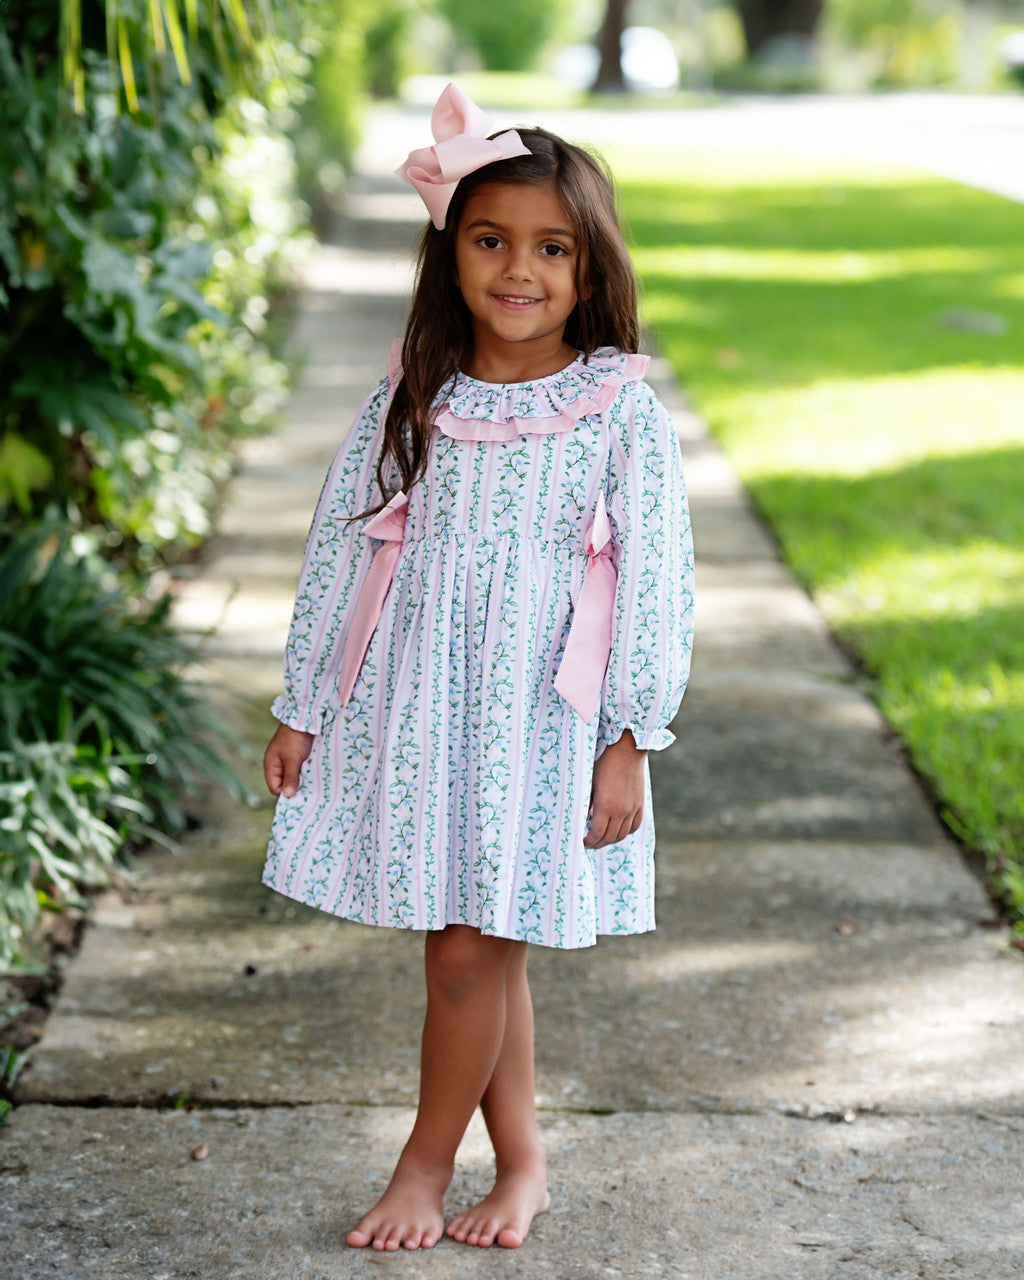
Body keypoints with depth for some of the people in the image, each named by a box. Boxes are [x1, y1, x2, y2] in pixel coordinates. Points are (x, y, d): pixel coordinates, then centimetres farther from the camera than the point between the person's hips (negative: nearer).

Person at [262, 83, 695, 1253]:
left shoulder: (618, 409, -7)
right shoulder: (409, 399, 1)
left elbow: (654, 578, -5)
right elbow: (340, 546, 7)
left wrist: (631, 743, -7)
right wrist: (301, 707, 8)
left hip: (539, 716, -3)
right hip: (411, 707, 3)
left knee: (468, 949, -1)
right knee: (485, 952, 11)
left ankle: (427, 1162, 20)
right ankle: (522, 1162, 27)